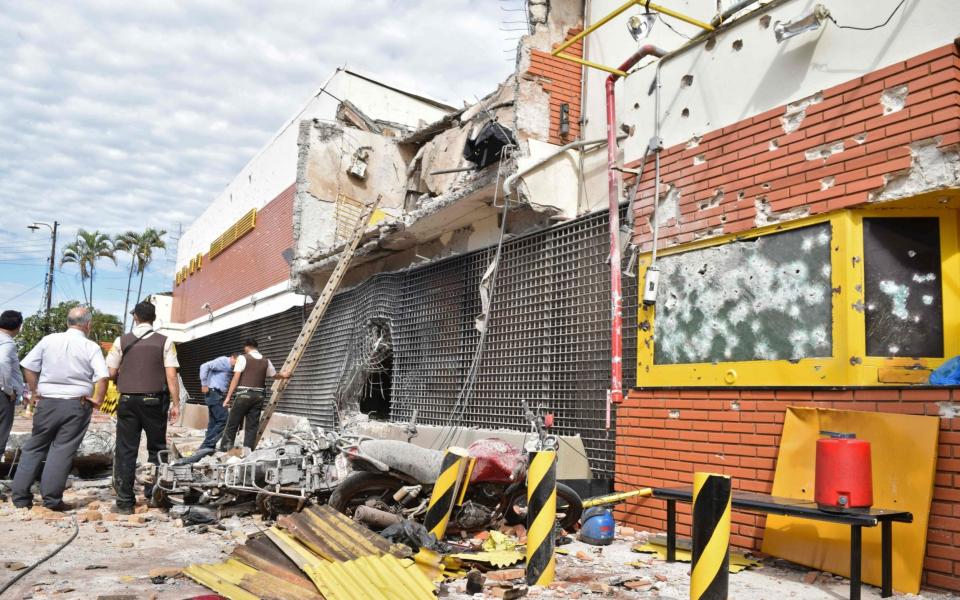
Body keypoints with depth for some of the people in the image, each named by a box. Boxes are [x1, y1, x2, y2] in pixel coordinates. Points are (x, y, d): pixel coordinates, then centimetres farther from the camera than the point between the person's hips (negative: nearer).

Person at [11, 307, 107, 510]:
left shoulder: (49, 340, 2)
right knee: (62, 450, 2)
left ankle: (20, 496, 17)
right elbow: (102, 377, -16)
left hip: (47, 402, 3)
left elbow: (29, 366, 6)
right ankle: (52, 499, 4)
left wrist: (34, 392, 16)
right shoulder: (91, 347, -6)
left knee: (34, 447, 15)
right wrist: (97, 400, -2)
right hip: (77, 404, -3)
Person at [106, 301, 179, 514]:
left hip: (128, 400, 1)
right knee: (156, 449, 13)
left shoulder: (121, 341, 1)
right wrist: (175, 403, -2)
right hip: (154, 401, -1)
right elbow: (171, 376, -7)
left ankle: (125, 502, 6)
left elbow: (111, 373, 2)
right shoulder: (164, 342, -2)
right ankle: (154, 494, 15)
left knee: (126, 451, 5)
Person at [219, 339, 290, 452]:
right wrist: (283, 375, 50)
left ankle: (224, 450, 4)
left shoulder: (243, 358, -3)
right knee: (252, 426, 7)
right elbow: (275, 375, 28)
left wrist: (228, 397, -7)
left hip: (244, 394, -4)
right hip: (259, 396, 4)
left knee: (232, 424, 4)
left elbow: (236, 378, -9)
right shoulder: (266, 361, 11)